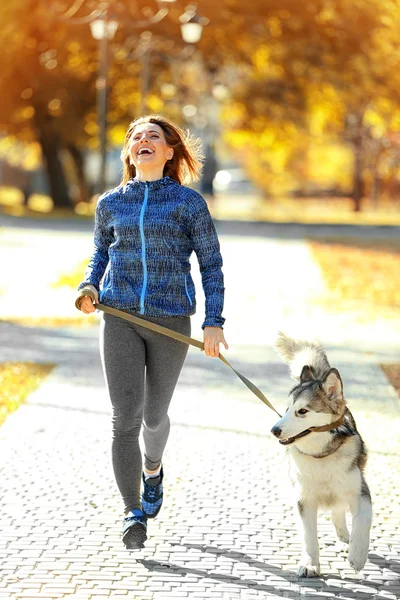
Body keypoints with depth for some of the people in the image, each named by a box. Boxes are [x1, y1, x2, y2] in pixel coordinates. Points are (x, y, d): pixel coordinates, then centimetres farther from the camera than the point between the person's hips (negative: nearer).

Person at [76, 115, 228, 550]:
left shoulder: (188, 202, 0)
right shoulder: (110, 204, 7)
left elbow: (211, 264, 3)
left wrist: (214, 322, -5)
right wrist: (89, 288, 1)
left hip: (171, 319, -1)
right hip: (120, 319, 1)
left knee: (154, 415, 12)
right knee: (126, 416, -10)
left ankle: (152, 469, 46)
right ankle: (133, 512, -3)